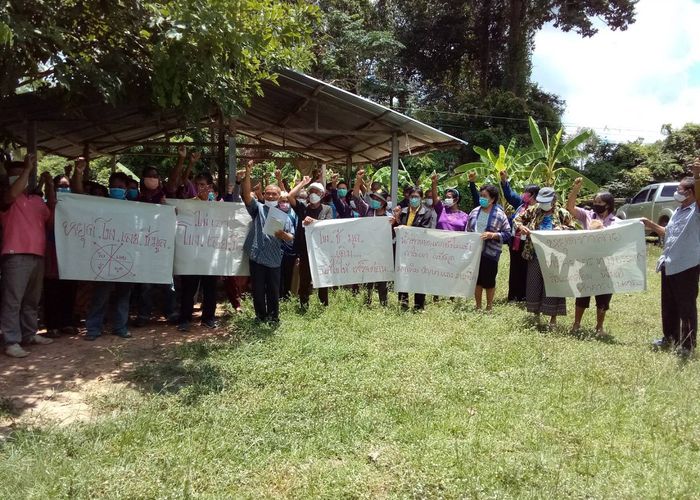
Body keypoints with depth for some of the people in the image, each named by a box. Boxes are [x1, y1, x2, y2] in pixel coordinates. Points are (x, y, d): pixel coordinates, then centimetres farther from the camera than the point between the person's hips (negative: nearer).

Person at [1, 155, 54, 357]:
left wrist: (50, 188, 6)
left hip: (37, 255, 6)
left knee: (32, 299, 13)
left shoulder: (37, 199, 19)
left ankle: (29, 334, 23)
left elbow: (53, 220, 10)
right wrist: (28, 168, -16)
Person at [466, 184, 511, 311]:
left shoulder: (500, 215, -7)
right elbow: (467, 231, 14)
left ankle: (489, 307, 23)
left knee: (489, 281, 7)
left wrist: (492, 235, -20)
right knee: (477, 280, 12)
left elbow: (507, 235, -7)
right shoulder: (474, 212, 6)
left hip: (490, 253, -4)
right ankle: (478, 307, 25)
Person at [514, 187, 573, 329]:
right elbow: (518, 219, 12)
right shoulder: (533, 211, 5)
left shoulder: (562, 214, -1)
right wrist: (521, 227, -8)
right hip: (535, 254, 3)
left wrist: (561, 231, -18)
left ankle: (553, 318, 14)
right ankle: (536, 314, 25)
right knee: (534, 284, 9)